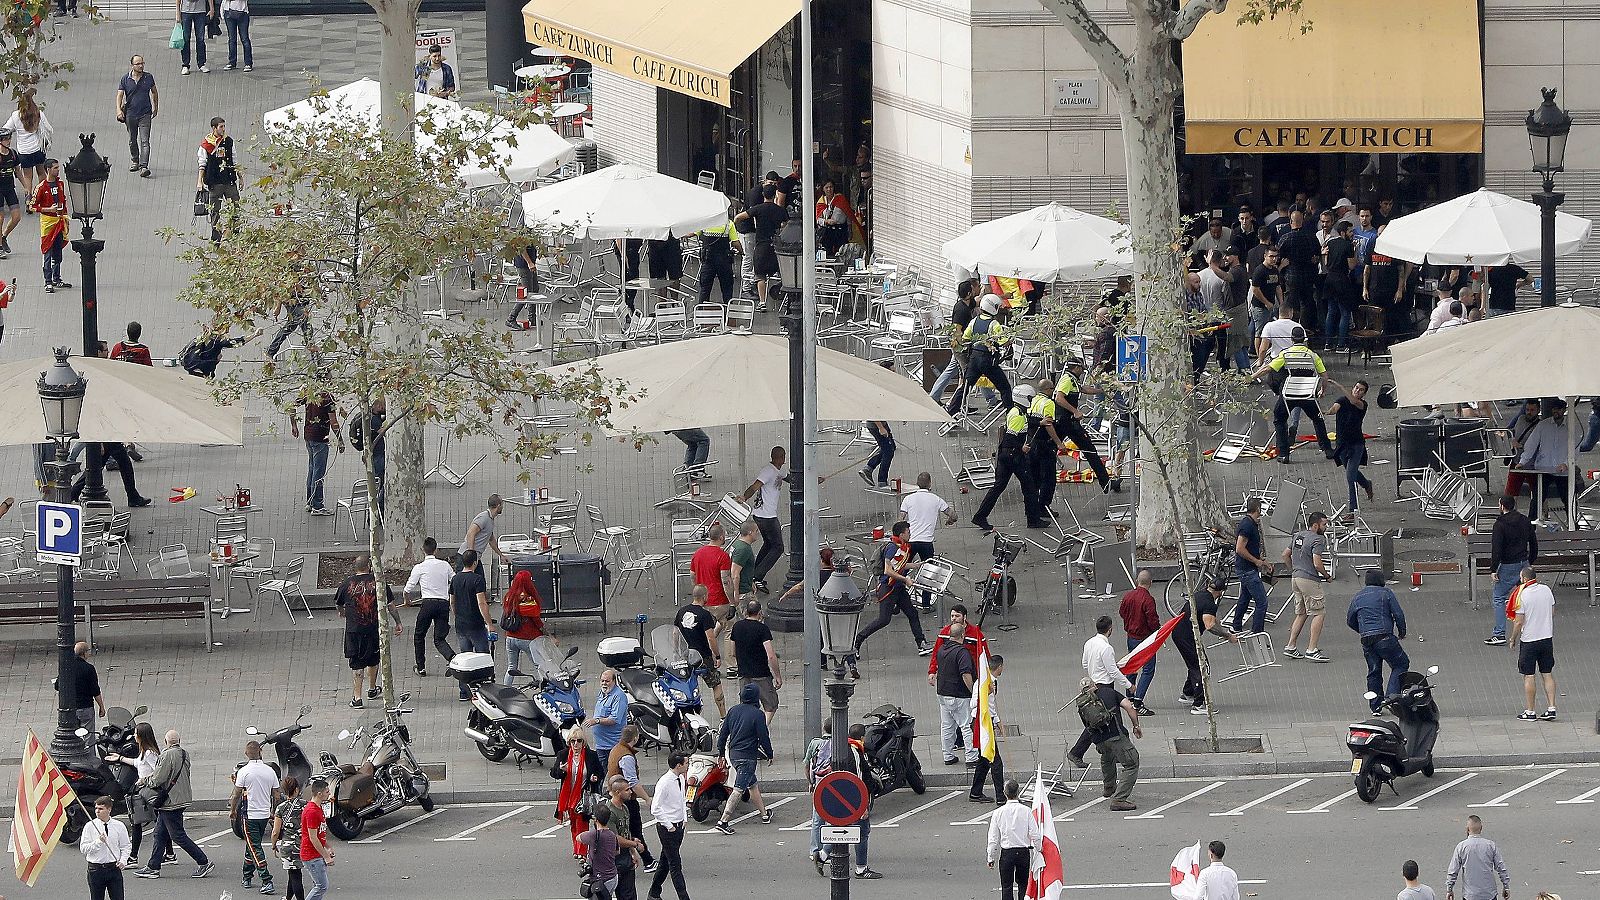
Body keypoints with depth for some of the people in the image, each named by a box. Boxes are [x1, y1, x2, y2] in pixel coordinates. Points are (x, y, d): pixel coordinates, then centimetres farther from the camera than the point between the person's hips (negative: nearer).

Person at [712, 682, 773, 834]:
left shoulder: (733, 711, 6)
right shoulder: (757, 715, -13)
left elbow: (723, 734, 11)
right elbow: (763, 737, -11)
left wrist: (721, 753, 21)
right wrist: (769, 754, 5)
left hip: (733, 754, 7)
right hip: (747, 757, -7)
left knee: (753, 785, 21)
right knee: (739, 789, -8)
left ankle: (765, 814, 34)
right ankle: (723, 821, -15)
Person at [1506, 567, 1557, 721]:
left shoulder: (1522, 595, -17)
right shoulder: (1547, 590, -1)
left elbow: (1519, 622, -15)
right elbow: (1552, 612, 10)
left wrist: (1513, 639, 0)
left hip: (1529, 639, -5)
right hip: (1547, 638, 5)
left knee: (1529, 676, 4)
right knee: (1548, 674, 11)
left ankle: (1530, 712, 8)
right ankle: (1551, 708, 8)